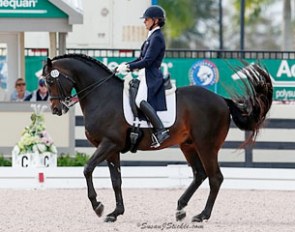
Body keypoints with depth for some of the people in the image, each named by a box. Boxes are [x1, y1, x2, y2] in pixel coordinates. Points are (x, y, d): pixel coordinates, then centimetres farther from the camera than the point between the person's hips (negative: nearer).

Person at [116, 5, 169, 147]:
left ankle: (160, 130, -38)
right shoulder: (152, 36, 20)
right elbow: (141, 59, 23)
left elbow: (147, 61, -18)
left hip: (151, 76, -11)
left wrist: (128, 67, -16)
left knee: (140, 100, -31)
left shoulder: (157, 38, -11)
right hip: (146, 75, 11)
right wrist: (126, 66, 10)